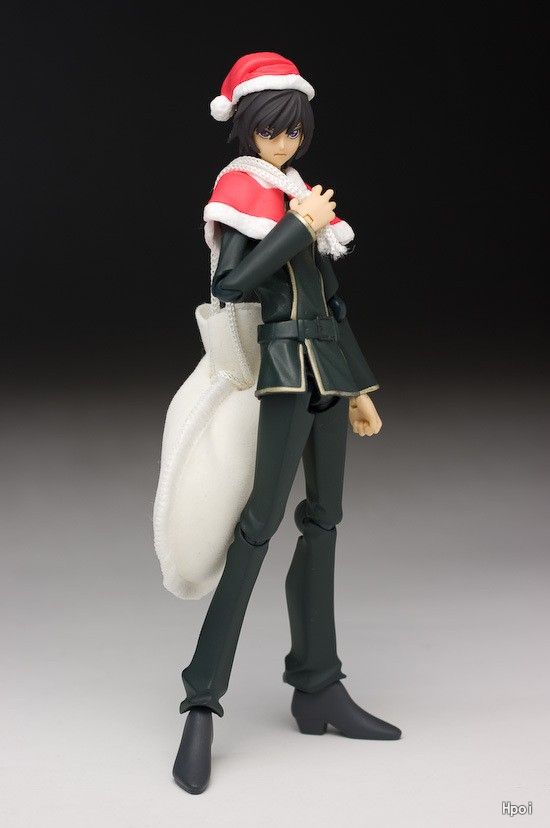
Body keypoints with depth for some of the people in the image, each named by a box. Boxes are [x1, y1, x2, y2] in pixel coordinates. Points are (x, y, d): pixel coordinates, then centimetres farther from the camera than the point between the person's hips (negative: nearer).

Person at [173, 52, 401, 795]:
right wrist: (300, 226, -18)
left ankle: (319, 691, 15)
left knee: (322, 523, 8)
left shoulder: (300, 192, 19)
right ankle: (202, 705, -12)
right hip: (285, 369, -8)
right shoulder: (240, 187, -4)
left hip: (326, 370, 8)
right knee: (260, 523, -14)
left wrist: (360, 388, 20)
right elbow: (231, 284, -18)